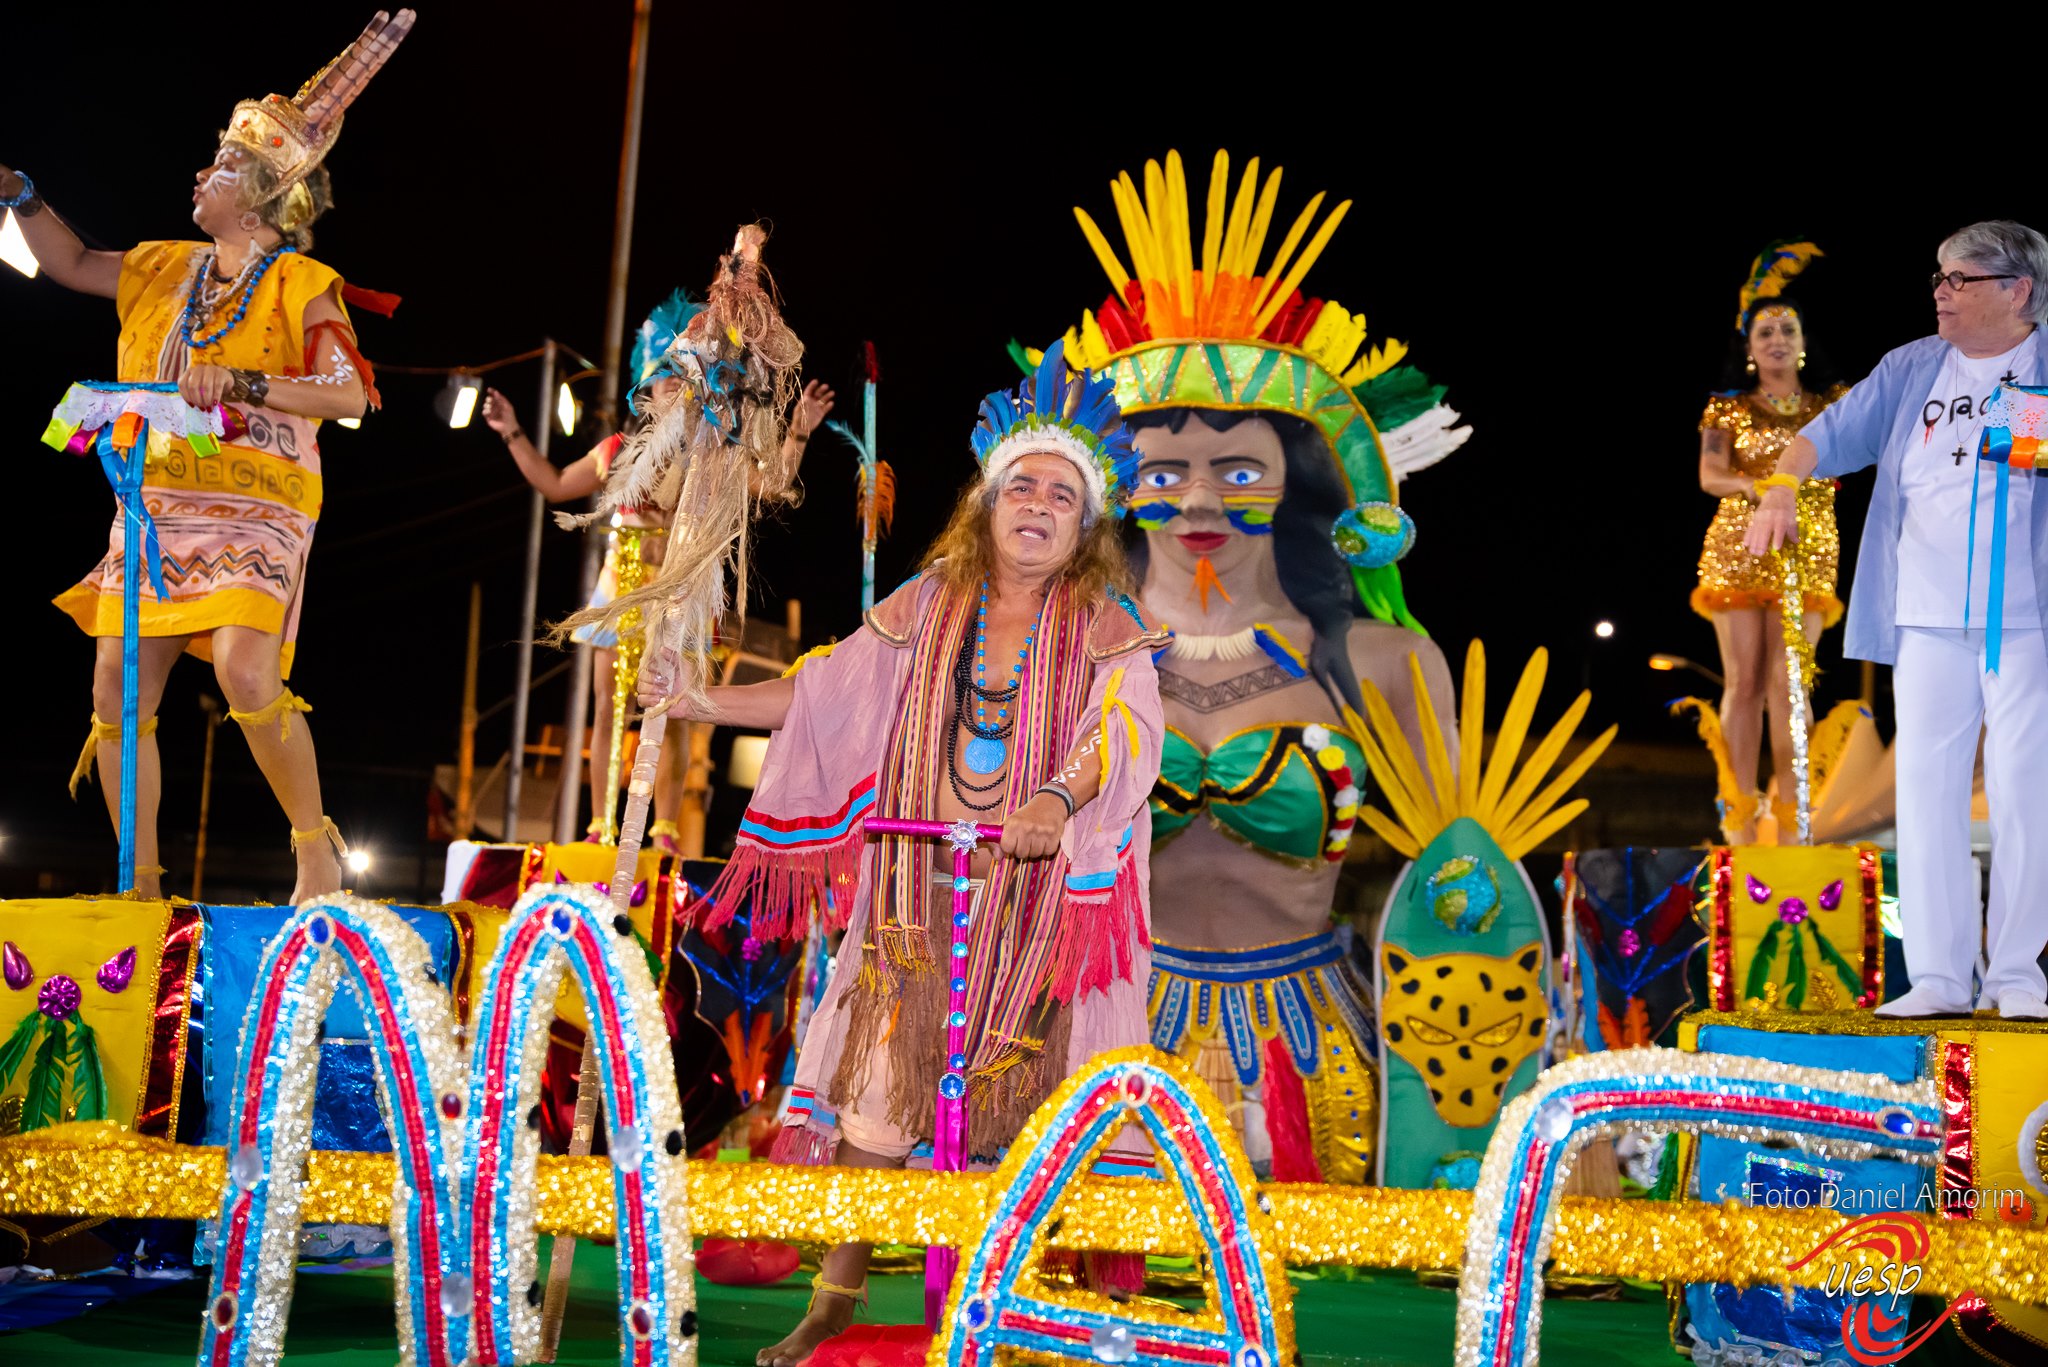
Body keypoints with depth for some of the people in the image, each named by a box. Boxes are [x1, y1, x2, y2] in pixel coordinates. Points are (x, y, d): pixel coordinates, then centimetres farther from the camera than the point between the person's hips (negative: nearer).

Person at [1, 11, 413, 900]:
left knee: (245, 672, -25)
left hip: (252, 510, -6)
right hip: (156, 506, 6)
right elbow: (72, 264, 32)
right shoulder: (165, 271, 17)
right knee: (117, 686, -1)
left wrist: (240, 382, -21)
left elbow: (350, 393, -14)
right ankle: (140, 883, 9)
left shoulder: (299, 286, -3)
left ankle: (315, 842, -7)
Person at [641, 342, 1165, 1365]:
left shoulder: (1106, 629, -3)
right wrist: (704, 702, 9)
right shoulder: (927, 607, 5)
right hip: (918, 888, 2)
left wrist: (1059, 798, -40)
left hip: (1039, 893, -2)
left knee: (1031, 1090, 2)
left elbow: (1125, 726, -21)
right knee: (876, 1076, 2)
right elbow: (823, 694, 12)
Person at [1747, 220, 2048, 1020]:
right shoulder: (1911, 369, 14)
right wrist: (1781, 491, -9)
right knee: (1925, 783, 0)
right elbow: (1831, 434, 9)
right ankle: (1939, 976, 5)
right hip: (1929, 621, 3)